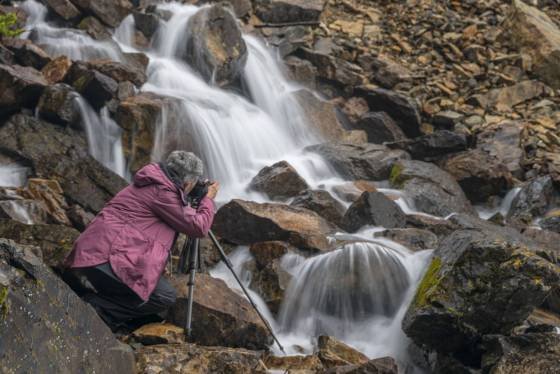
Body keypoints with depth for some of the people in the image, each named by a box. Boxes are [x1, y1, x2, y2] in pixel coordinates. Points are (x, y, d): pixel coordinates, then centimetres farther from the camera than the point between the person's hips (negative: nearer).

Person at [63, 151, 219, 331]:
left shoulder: (151, 183, 21)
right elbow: (198, 227, -3)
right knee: (165, 296, -7)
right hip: (106, 260, -10)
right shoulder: (162, 191, -7)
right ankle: (93, 307, -16)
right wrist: (209, 199, 13)